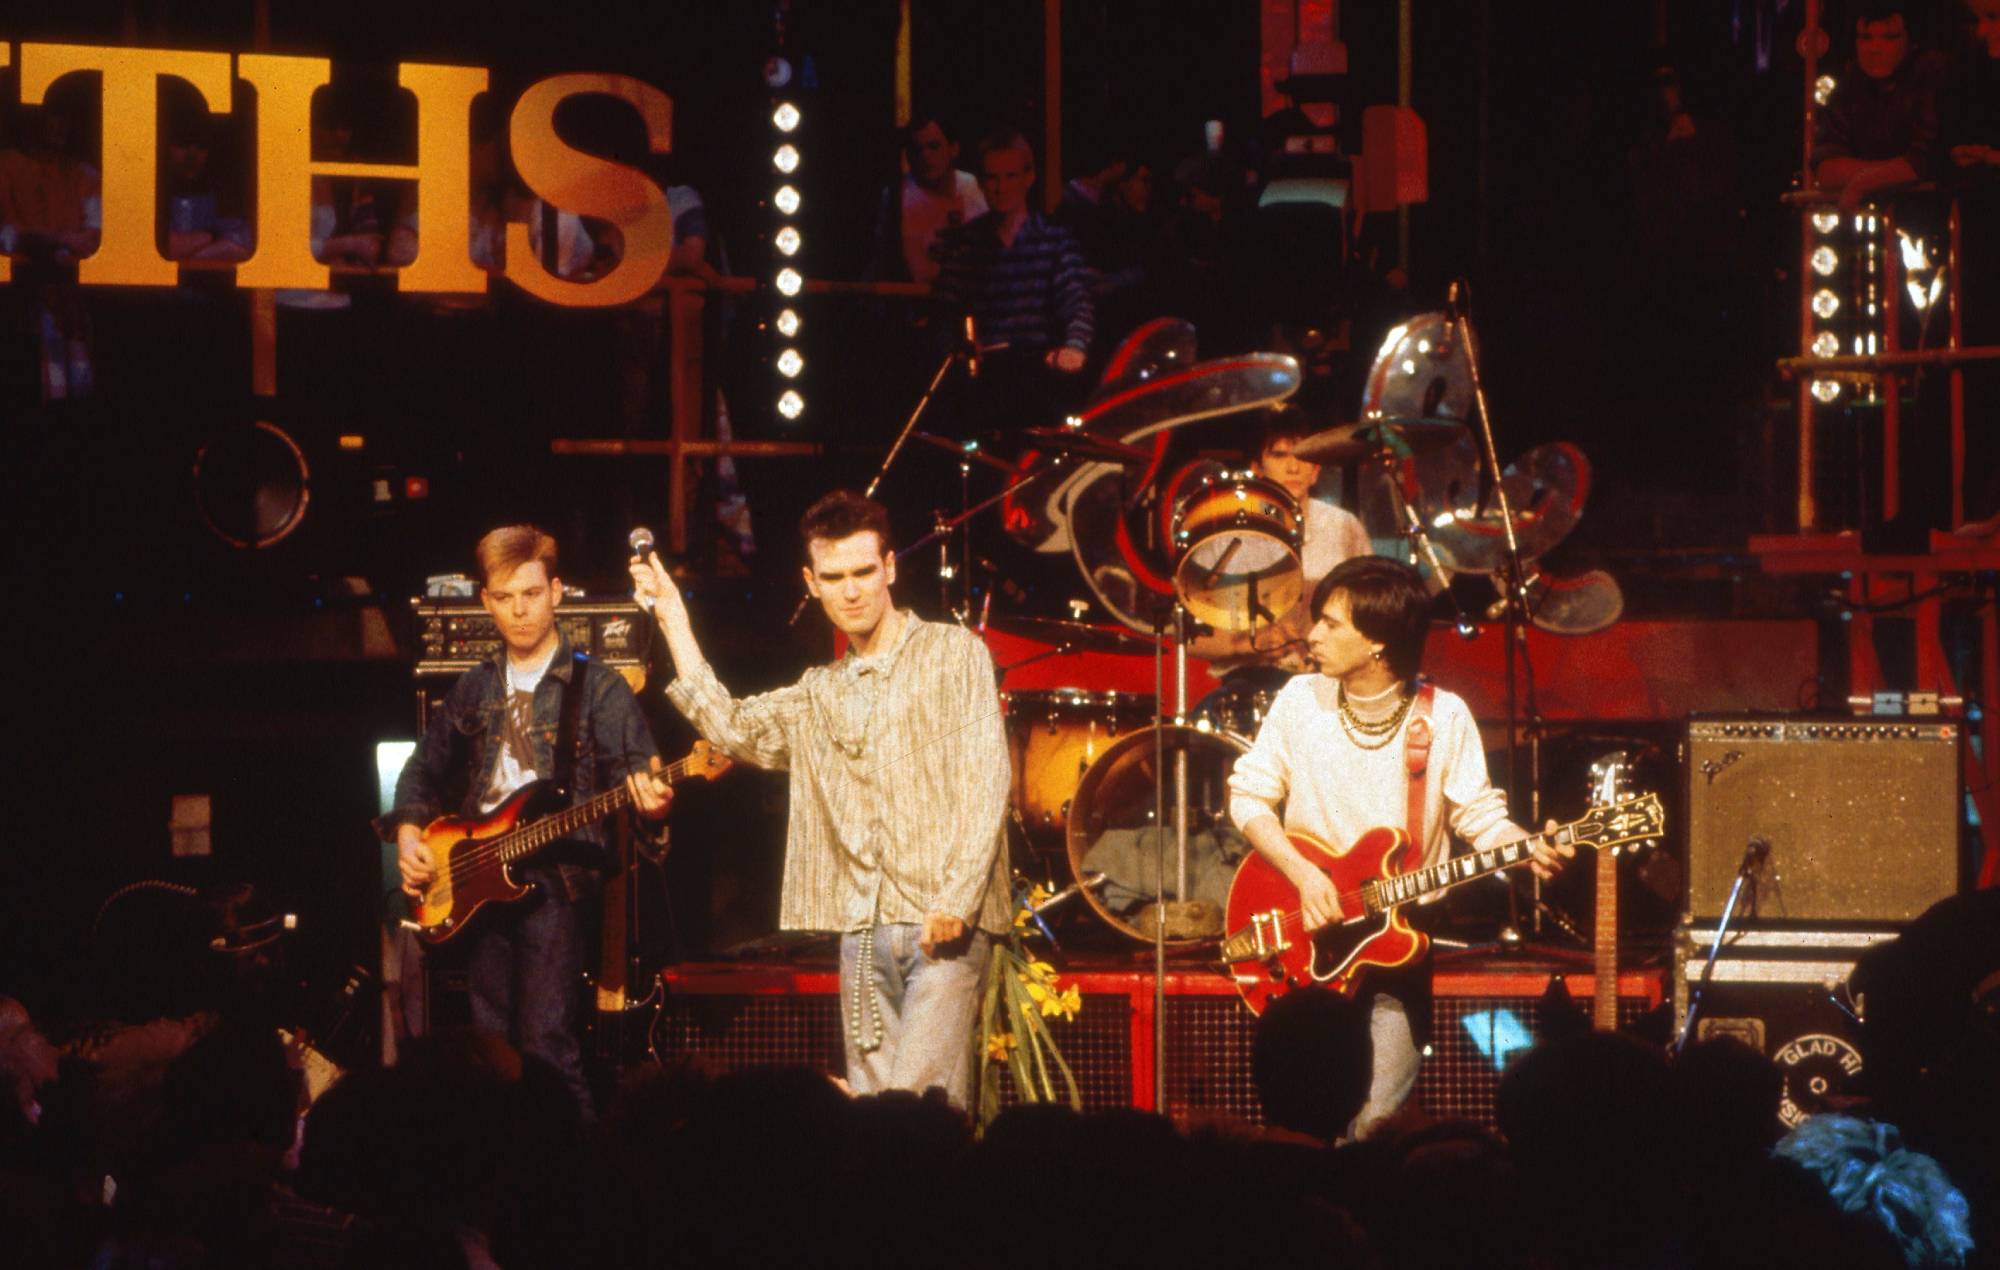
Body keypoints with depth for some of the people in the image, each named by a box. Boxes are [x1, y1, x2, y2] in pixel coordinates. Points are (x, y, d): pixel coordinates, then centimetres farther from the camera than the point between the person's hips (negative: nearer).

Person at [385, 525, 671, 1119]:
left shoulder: (596, 686, -1)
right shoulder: (473, 689, 15)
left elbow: (637, 771, -9)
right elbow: (424, 770, 24)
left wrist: (651, 801, -31)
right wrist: (408, 830, 7)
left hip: (555, 883, -6)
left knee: (547, 1047, -14)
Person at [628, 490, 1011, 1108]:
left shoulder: (951, 653, 3)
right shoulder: (818, 696, 21)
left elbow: (983, 781, -6)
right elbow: (730, 727, 9)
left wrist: (955, 900, -17)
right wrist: (673, 617, 9)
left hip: (946, 924, -6)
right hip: (861, 934, 6)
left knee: (921, 1106, -18)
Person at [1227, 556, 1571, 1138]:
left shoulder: (1444, 717, -3)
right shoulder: (1302, 700, -1)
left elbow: (1480, 816, 2)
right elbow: (1248, 795, 3)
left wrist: (1528, 849, -19)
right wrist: (1302, 873, -10)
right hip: (1312, 936, 1)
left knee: (1375, 1118, -12)